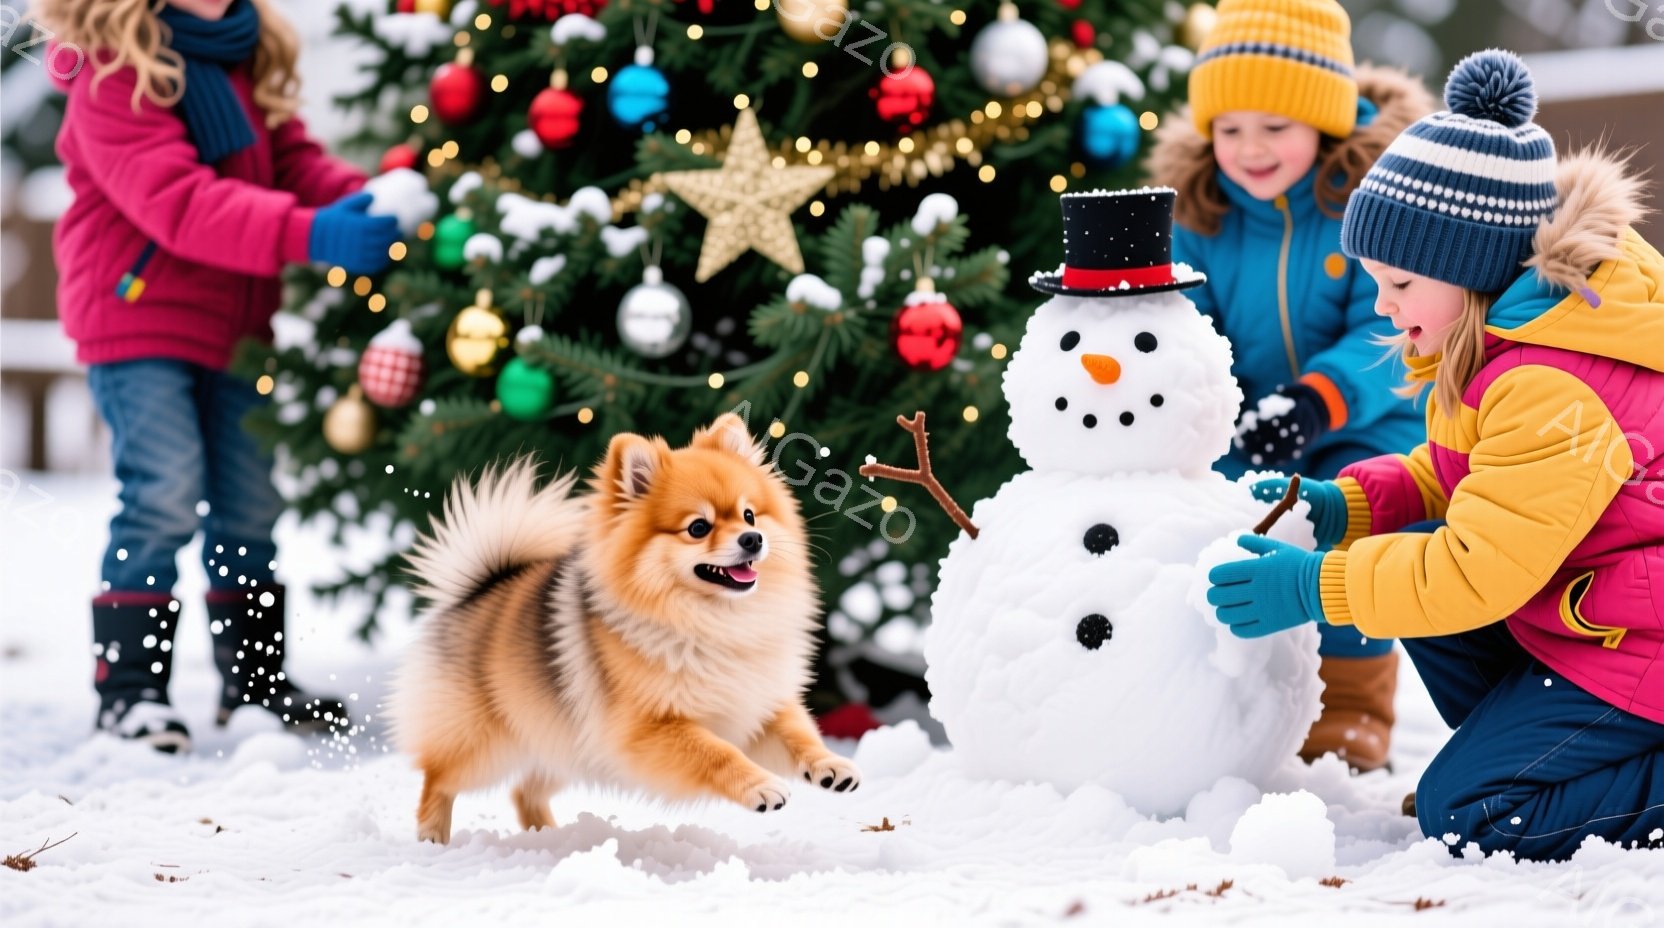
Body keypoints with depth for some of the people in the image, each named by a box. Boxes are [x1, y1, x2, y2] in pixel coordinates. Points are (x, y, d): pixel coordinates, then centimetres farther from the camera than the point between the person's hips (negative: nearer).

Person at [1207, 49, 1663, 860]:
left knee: (1466, 814, -16)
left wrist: (1317, 588, -21)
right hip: (1573, 606, 11)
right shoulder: (1514, 333, 4)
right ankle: (1516, 742, 10)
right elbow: (1470, 479, 16)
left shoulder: (1550, 389, -28)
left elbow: (1480, 571, -27)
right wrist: (1350, 505, 0)